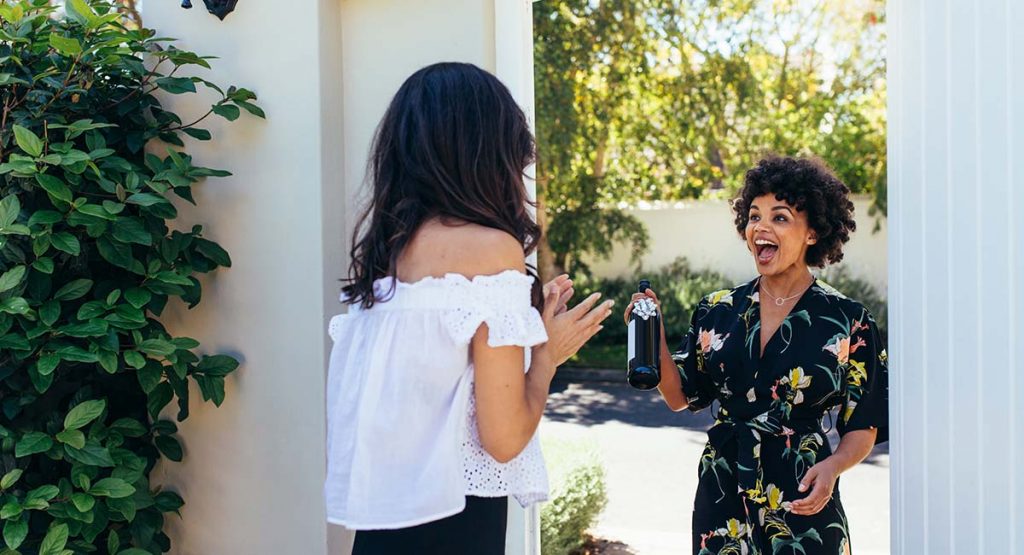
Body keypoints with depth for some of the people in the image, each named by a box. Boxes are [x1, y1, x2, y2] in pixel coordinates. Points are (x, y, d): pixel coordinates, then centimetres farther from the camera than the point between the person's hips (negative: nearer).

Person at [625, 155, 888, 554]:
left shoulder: (847, 322, -6)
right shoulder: (717, 312, 2)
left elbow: (862, 428, -2)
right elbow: (680, 397, 6)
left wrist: (832, 467, -21)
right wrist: (654, 338, -8)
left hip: (803, 505, -2)